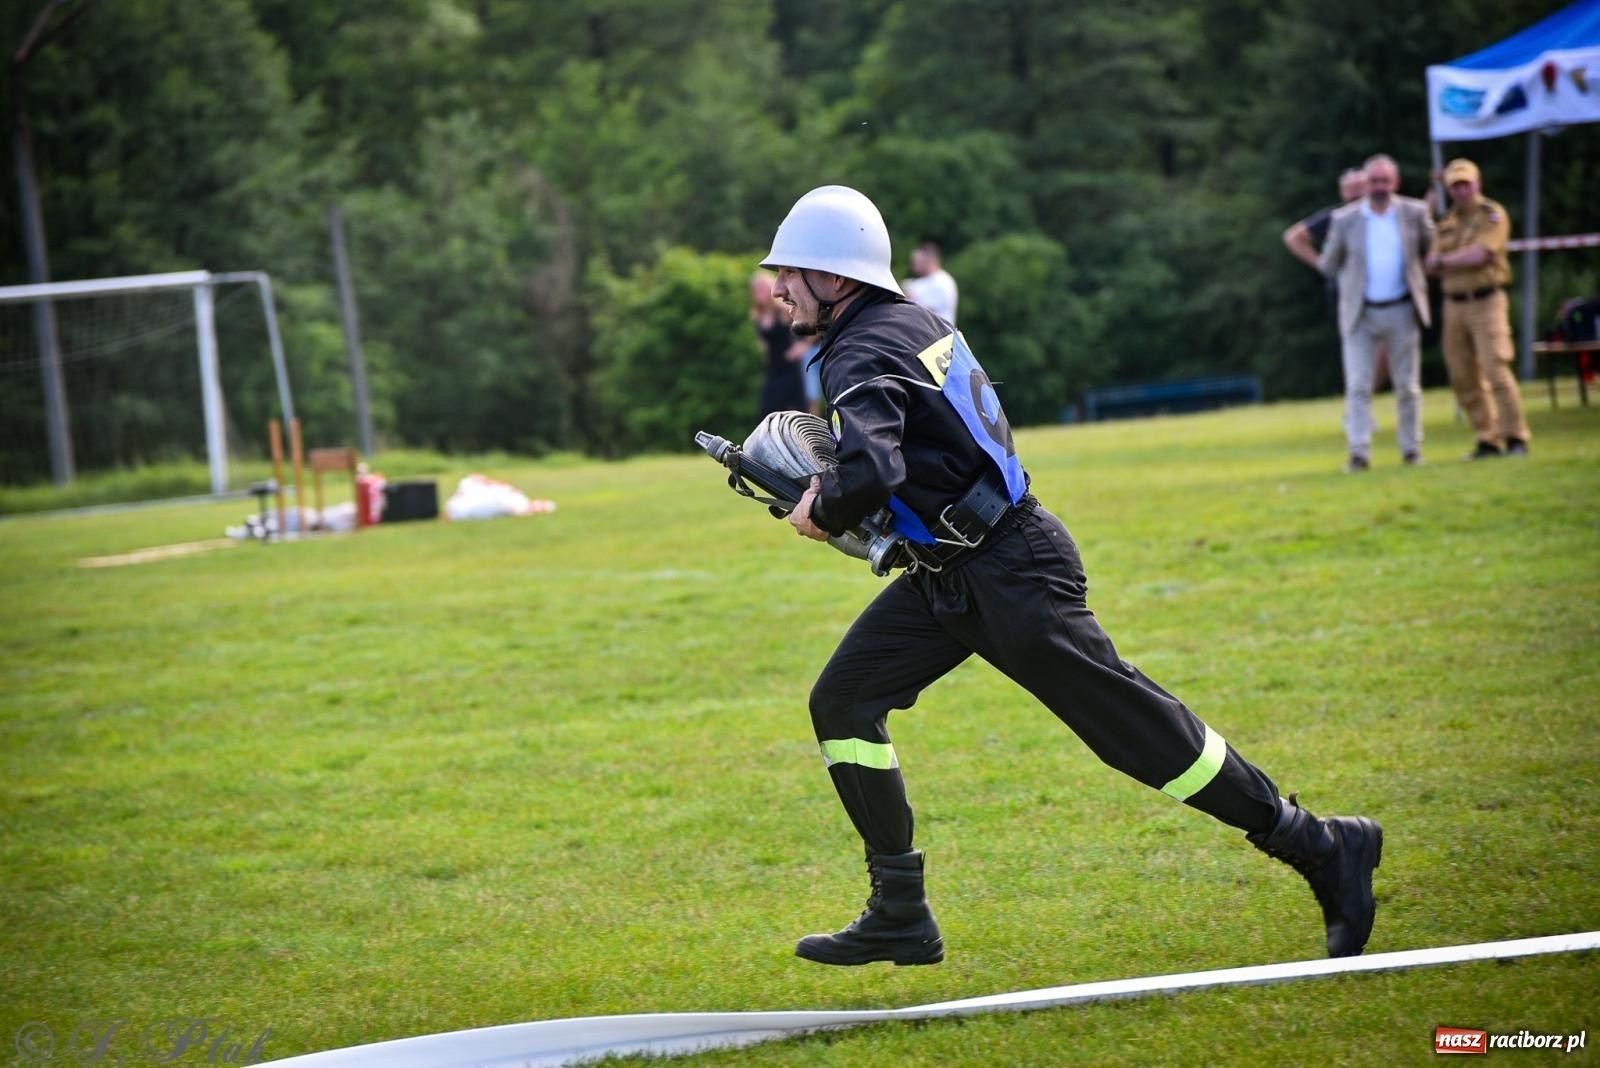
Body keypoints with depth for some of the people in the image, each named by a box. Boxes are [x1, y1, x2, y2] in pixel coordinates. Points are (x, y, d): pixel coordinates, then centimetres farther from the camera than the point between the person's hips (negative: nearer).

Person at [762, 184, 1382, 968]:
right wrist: (822, 478, 14)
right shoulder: (910, 321, 11)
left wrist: (819, 514, -15)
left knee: (1134, 726, -4)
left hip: (1010, 577, -10)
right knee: (842, 704, 3)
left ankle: (1323, 848, 6)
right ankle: (899, 915, 6)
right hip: (948, 579, 10)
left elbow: (870, 472, -36)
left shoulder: (863, 356, -18)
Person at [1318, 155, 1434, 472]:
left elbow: (1431, 250, 15)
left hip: (1401, 312, 1)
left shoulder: (1415, 213, 0)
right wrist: (1353, 283, 10)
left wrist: (1417, 280, 13)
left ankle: (1411, 449, 15)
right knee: (1358, 386, -9)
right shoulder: (1345, 219, -2)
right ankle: (1359, 453, -11)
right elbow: (1329, 264, 9)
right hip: (1361, 314, -1)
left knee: (1407, 386, 6)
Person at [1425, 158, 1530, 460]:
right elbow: (1433, 265, 9)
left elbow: (1479, 255, -15)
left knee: (1496, 370, -14)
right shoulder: (1447, 222, 16)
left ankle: (1515, 438, -10)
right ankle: (1488, 440, 9)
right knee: (1464, 379, 3)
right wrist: (1464, 259, -10)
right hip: (1454, 305, 6)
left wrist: (1445, 260, -1)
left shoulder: (1493, 215, -3)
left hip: (1486, 302, -6)